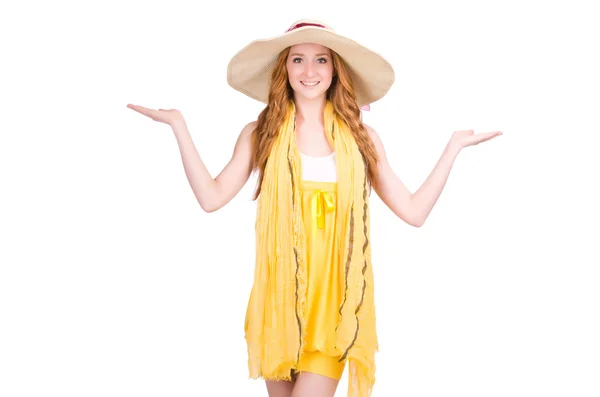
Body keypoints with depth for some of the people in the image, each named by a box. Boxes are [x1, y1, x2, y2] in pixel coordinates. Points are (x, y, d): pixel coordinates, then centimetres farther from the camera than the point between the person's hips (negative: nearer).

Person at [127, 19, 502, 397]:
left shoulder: (362, 137, 4)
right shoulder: (260, 134, 3)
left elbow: (414, 211, 3)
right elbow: (211, 197, -7)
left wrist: (454, 146, 5)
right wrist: (178, 124, -6)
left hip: (336, 296, -1)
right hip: (279, 295, 1)